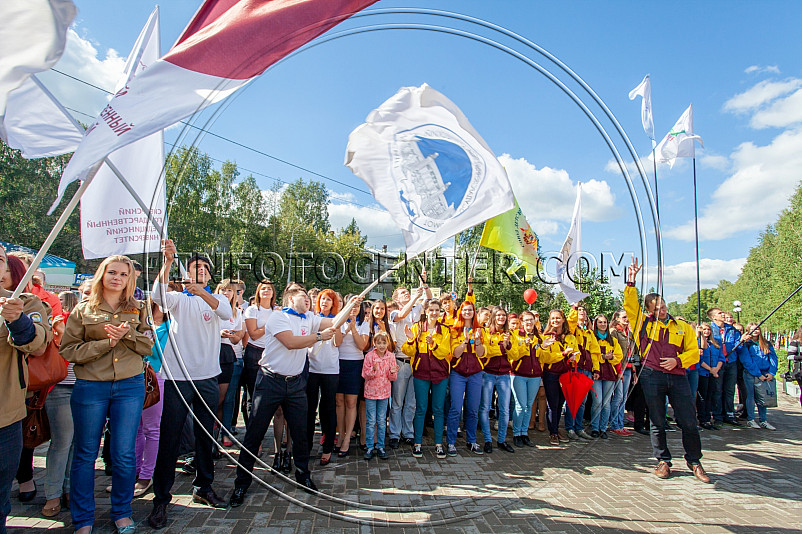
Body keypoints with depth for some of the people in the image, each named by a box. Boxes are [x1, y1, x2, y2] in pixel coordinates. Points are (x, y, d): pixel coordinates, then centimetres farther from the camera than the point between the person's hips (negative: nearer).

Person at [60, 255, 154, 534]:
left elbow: (148, 345, 3)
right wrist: (106, 343, -13)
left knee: (124, 454, 5)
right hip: (90, 387, 0)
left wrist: (127, 335, -14)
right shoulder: (83, 310, 4)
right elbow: (68, 350, -3)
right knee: (85, 454, 9)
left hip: (130, 386, 1)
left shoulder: (138, 310, 7)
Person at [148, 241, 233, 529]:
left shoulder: (216, 298, 7)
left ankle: (203, 488, 28)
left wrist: (202, 292, -33)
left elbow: (226, 313, -16)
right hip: (177, 376, -2)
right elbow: (157, 295, -18)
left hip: (207, 378, 2)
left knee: (205, 436, 12)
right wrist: (168, 261, -30)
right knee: (169, 437, 0)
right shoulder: (178, 299, 5)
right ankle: (161, 498, 13)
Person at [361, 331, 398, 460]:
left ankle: (380, 446, 19)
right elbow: (365, 374, -7)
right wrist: (373, 370, -26)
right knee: (371, 421, 3)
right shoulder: (369, 356, -7)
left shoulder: (391, 356, -1)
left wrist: (393, 372, -19)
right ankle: (370, 447, 14)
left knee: (382, 421, 9)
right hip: (371, 392, -2)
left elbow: (392, 378, 3)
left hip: (384, 392, 2)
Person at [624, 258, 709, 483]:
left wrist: (677, 360, -6)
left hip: (677, 376, 1)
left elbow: (693, 352, 12)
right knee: (657, 422, 5)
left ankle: (693, 461, 24)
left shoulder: (683, 327, 13)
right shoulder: (644, 323, 10)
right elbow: (630, 304, 1)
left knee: (689, 421, 2)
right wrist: (631, 282, -8)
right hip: (652, 376, -1)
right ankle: (663, 461, 20)